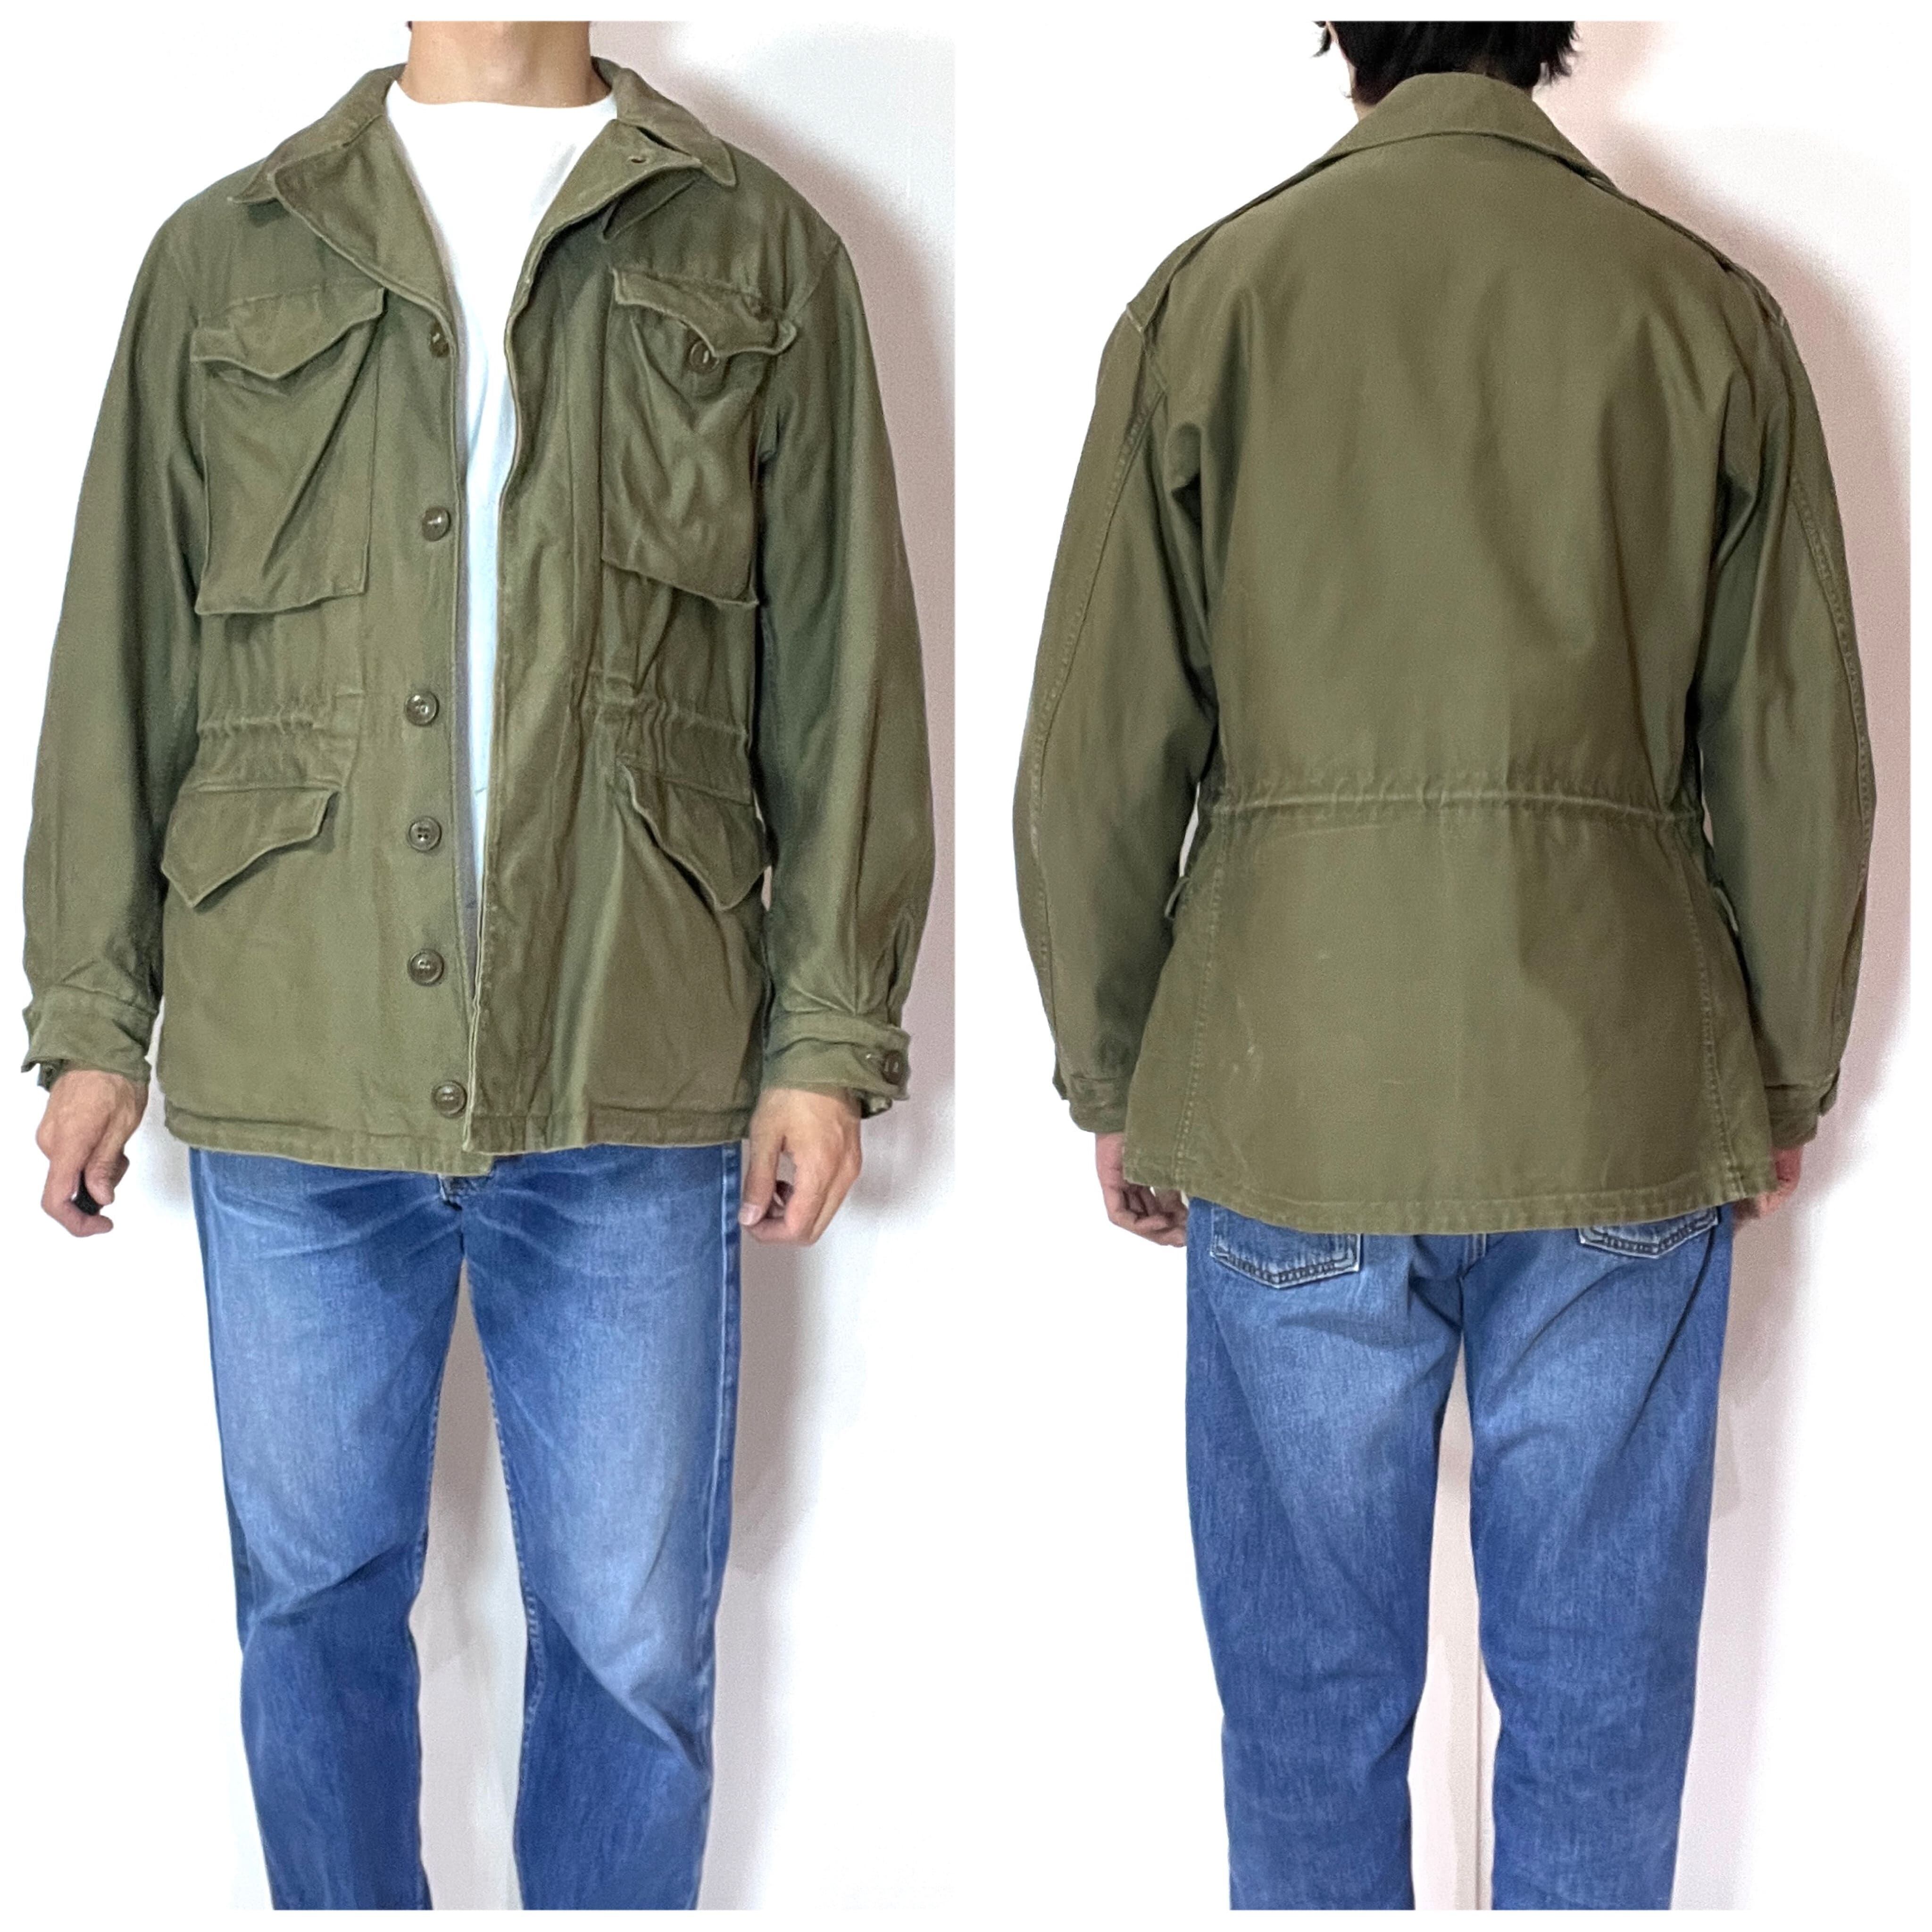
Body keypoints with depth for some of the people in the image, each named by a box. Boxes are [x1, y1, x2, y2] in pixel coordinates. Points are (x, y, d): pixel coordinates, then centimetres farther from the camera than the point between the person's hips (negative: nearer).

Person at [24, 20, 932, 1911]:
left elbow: (842, 667, 5)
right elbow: (123, 657, 12)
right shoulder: (224, 257, 12)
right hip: (292, 1073, 1)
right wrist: (95, 1023, 7)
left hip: (632, 1083, -1)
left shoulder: (758, 254, 10)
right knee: (316, 1603, 13)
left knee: (631, 1632, 7)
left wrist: (829, 1035, -1)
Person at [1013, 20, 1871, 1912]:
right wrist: (1785, 1077, 16)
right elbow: (1801, 766, 3)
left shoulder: (1206, 300, -1)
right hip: (1620, 1106, 1)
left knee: (1309, 1685, 13)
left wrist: (1111, 1080, 11)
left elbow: (1094, 765, -1)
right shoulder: (1709, 313, 1)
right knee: (1597, 1684, 14)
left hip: (1292, 1106, 0)